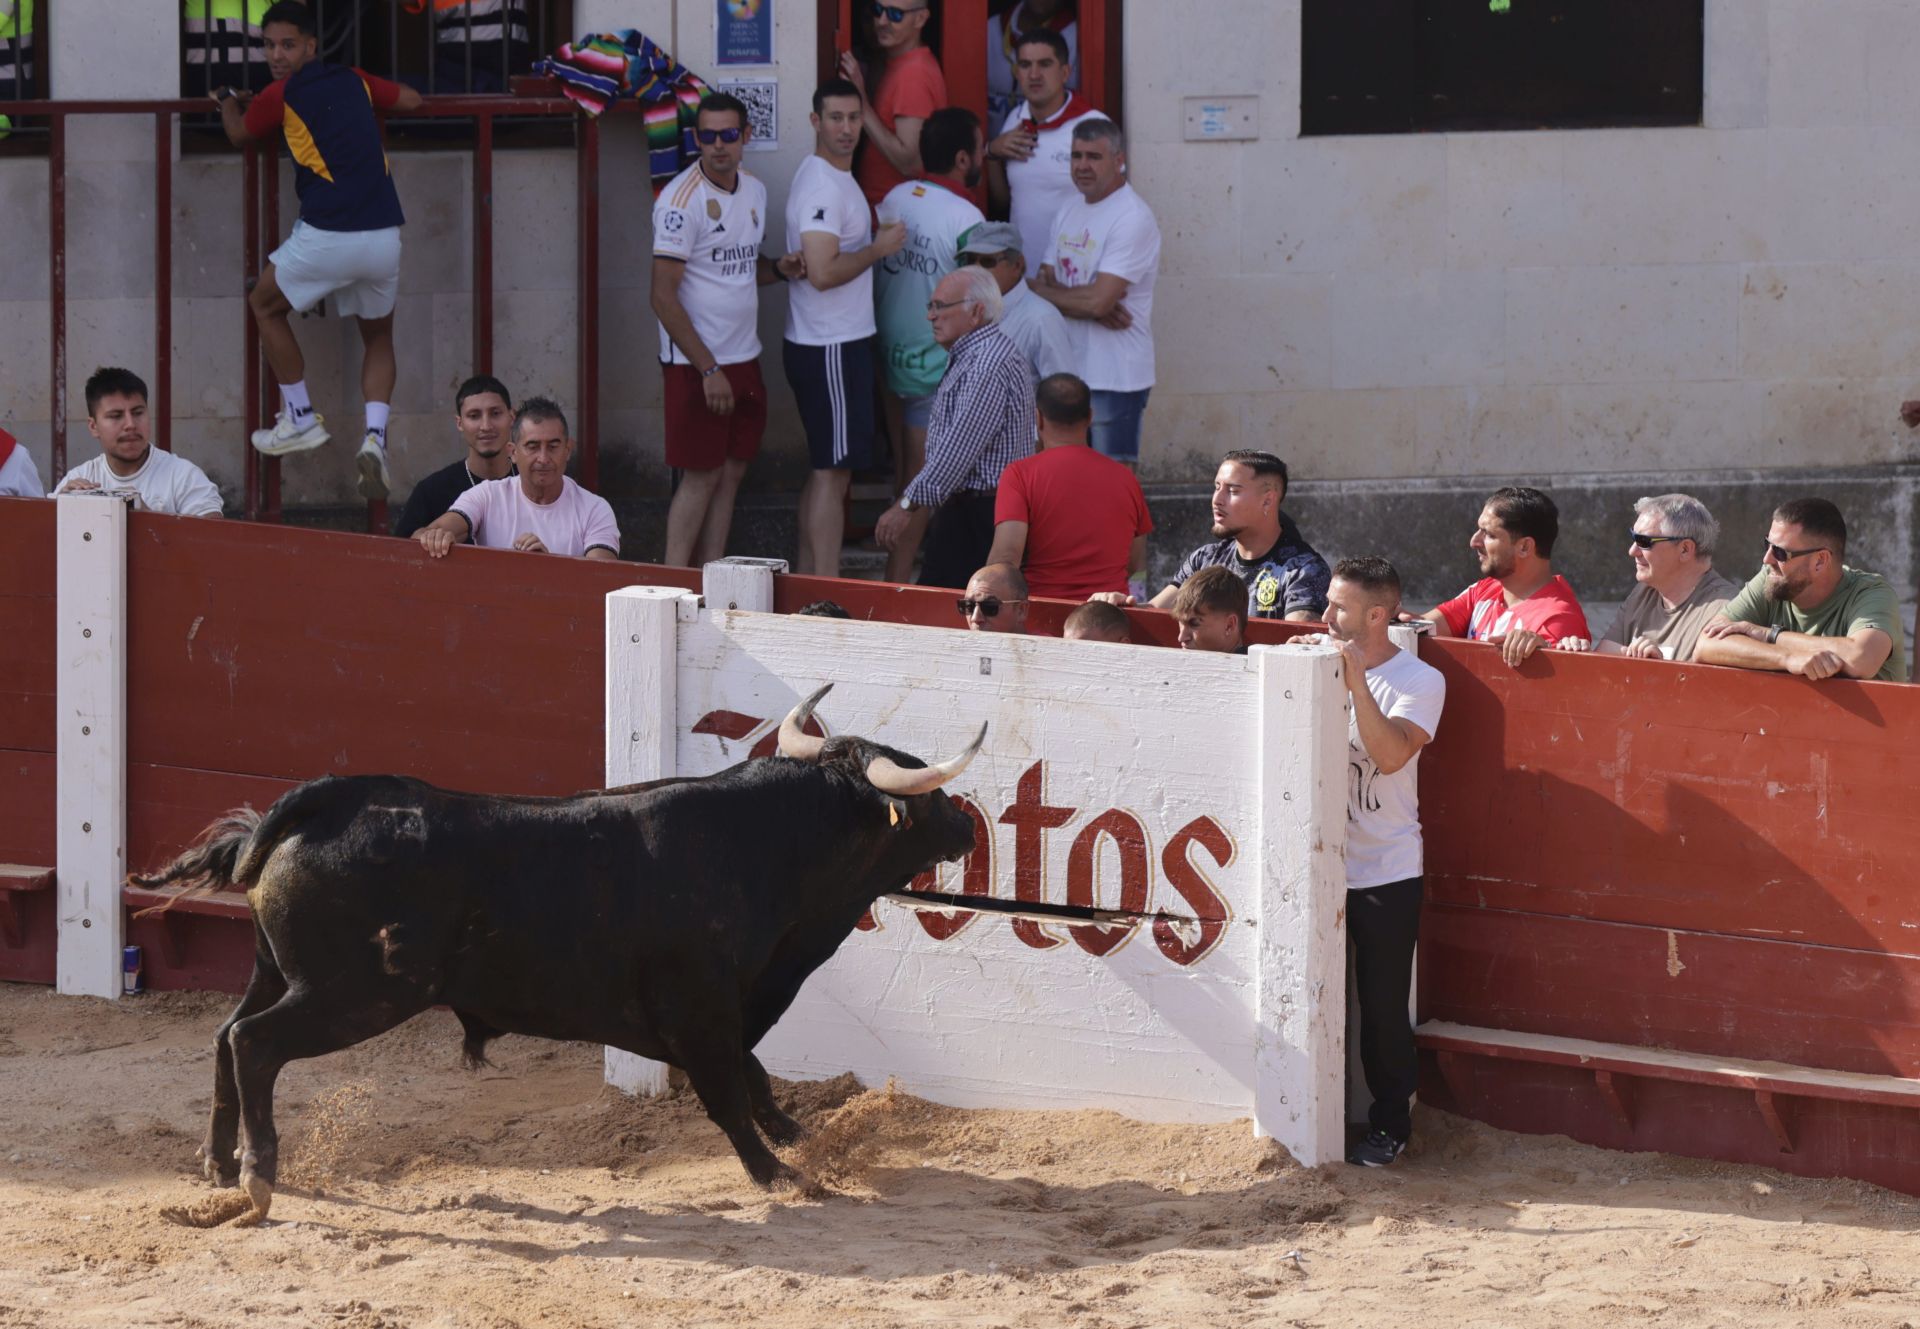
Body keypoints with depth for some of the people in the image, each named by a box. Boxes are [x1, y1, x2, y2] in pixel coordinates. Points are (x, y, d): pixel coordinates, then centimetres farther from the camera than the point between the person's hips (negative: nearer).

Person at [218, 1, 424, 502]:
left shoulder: (281, 95, -1)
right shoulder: (355, 81, 12)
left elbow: (238, 135, 20)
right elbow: (412, 100, 32)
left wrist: (228, 100, 41)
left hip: (327, 236, -5)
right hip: (384, 236, 5)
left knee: (265, 305, 22)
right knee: (378, 338, 23)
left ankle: (301, 419, 22)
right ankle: (375, 437, 0)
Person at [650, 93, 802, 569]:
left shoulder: (754, 191, 9)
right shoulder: (682, 200, -14)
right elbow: (664, 298, -16)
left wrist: (777, 268, -1)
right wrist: (709, 370, -18)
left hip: (743, 358, 7)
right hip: (696, 363, -7)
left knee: (731, 473, 9)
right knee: (701, 476, -5)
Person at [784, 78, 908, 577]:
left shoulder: (837, 178, 15)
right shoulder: (822, 185, -18)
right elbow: (822, 272, -25)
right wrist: (880, 248, -14)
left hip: (842, 342, 11)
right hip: (830, 348, -11)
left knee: (825, 469, 15)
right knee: (833, 470, -8)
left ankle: (806, 576, 20)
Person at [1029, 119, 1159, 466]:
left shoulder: (1133, 219, -14)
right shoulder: (1070, 212, 13)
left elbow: (1098, 301, -21)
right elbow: (1046, 281, 7)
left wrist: (1037, 290, -5)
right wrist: (1086, 303, -15)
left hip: (1115, 376, -8)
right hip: (1069, 371, 8)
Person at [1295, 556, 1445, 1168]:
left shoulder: (1419, 681, -7)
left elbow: (1391, 753, -23)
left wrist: (1354, 678, -25)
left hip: (1386, 872, -4)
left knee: (1383, 1005, 0)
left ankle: (1390, 1123, 13)